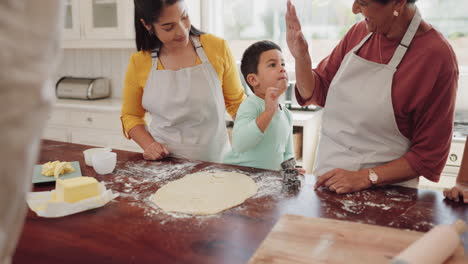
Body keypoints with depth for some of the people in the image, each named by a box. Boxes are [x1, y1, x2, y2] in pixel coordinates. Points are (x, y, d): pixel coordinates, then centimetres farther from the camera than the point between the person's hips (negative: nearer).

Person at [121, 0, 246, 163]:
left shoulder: (217, 48, -4)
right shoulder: (138, 63, -1)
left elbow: (236, 102, 7)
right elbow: (130, 116, 12)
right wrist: (148, 144, -6)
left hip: (214, 161, 0)